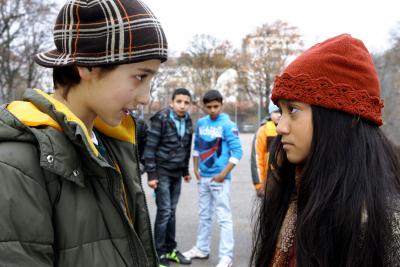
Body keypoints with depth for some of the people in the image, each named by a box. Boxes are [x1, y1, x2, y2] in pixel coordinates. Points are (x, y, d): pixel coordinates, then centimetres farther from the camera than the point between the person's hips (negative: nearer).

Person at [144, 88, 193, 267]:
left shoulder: (188, 121, 5)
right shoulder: (160, 119, -13)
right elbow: (150, 148, -14)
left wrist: (185, 171, 17)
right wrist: (151, 174, -16)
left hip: (177, 173, 6)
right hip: (162, 172, -6)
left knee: (172, 211, 12)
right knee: (164, 211, -5)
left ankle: (170, 250, 23)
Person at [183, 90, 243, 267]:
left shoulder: (228, 125, -12)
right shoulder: (201, 123, 6)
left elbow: (237, 151, -14)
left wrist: (224, 174, -16)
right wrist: (196, 169, 8)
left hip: (219, 178, -6)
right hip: (203, 177, 6)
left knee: (224, 217, -3)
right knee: (204, 215, 17)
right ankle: (202, 249, 30)